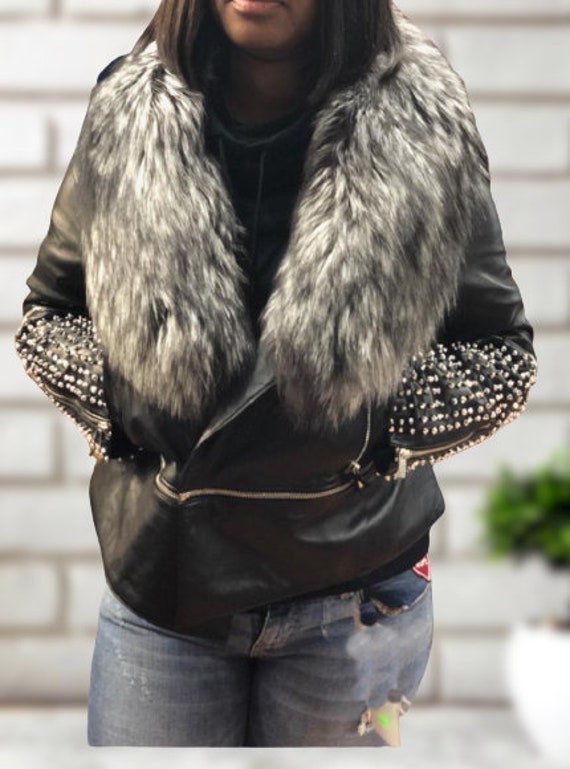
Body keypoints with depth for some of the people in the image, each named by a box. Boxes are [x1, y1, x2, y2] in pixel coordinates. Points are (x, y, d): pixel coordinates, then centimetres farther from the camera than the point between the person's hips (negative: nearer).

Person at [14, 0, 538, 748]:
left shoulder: (424, 135, -10)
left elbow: (505, 353, -1)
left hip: (354, 594, 0)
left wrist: (378, 412, -14)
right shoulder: (125, 126, -6)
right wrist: (114, 405, -9)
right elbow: (46, 312, 8)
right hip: (161, 573, 1)